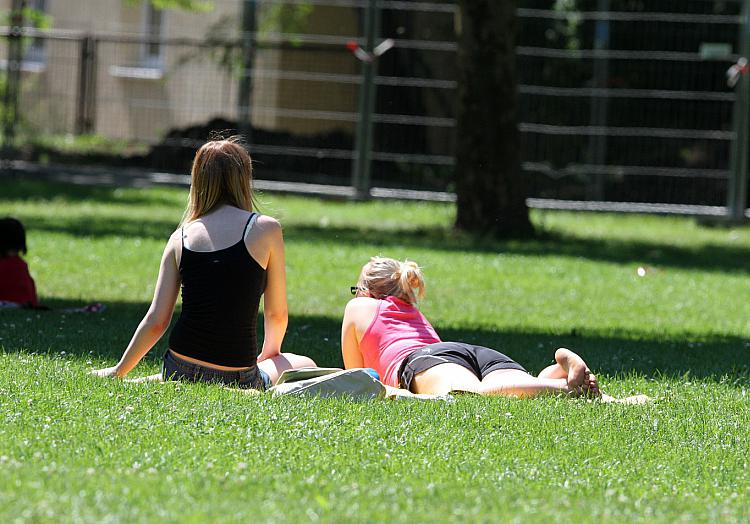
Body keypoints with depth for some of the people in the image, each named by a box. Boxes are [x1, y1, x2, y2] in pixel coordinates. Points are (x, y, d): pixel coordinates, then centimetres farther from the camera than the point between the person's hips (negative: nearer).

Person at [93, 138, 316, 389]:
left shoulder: (180, 238, 5)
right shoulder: (265, 229, -3)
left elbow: (156, 320, 2)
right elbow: (277, 313, 6)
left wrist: (118, 371, 15)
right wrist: (269, 354, 27)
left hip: (179, 369, 4)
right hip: (238, 377, -4)